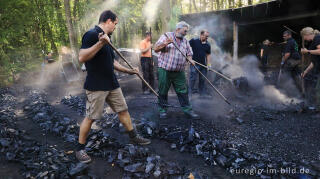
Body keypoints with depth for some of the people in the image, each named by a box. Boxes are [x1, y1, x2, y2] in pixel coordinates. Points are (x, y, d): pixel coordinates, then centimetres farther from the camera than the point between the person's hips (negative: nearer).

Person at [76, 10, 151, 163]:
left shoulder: (107, 38, 16)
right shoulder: (91, 34, -12)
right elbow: (81, 58, -23)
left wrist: (129, 71, 19)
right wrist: (101, 43, -30)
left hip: (111, 84, 9)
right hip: (96, 86, -9)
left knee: (123, 110, 14)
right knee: (90, 117, -1)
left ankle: (133, 137, 29)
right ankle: (80, 149, 17)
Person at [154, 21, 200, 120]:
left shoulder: (185, 41, 15)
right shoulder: (167, 36, 1)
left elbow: (189, 53, 17)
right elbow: (156, 49, -4)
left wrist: (190, 60, -5)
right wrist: (165, 43, -20)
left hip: (179, 72, 4)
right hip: (165, 70, -3)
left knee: (183, 91, 5)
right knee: (163, 91, 4)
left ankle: (187, 109, 15)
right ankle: (162, 110, 19)